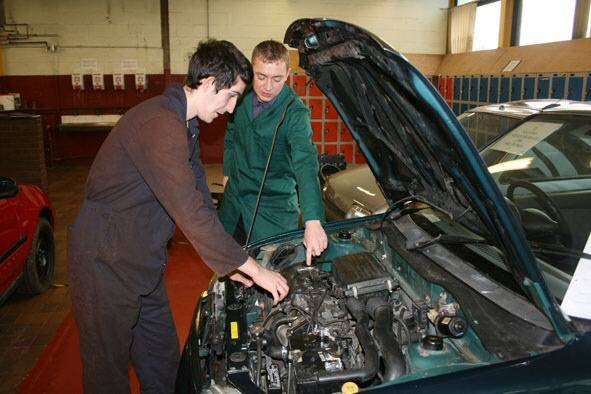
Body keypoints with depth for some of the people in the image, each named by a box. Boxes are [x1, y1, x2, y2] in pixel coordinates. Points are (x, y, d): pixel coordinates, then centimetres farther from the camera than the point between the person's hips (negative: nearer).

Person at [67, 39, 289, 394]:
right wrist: (253, 268, -22)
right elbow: (191, 213, -30)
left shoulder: (185, 125, 7)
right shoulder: (159, 125, -26)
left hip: (142, 259, 9)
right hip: (107, 259, -9)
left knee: (163, 360, 19)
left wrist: (231, 264, 7)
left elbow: (199, 196, 10)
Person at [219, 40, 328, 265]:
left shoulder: (295, 113, -22)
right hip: (234, 196, 6)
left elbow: (306, 163, -35)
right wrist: (228, 172, 13)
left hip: (273, 205, -5)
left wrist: (313, 221, -45)